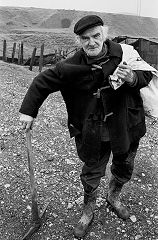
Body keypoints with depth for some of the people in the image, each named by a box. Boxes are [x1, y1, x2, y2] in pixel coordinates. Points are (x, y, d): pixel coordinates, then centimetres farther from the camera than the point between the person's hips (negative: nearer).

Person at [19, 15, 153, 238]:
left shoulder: (124, 53, -14)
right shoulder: (70, 67, -16)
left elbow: (147, 74, 0)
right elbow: (42, 82, -4)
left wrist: (133, 78, -24)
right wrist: (28, 111, -3)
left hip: (126, 127, 2)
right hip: (93, 133, -2)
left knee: (124, 169, 22)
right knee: (92, 173, 13)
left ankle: (114, 197, 55)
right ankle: (88, 211, 42)